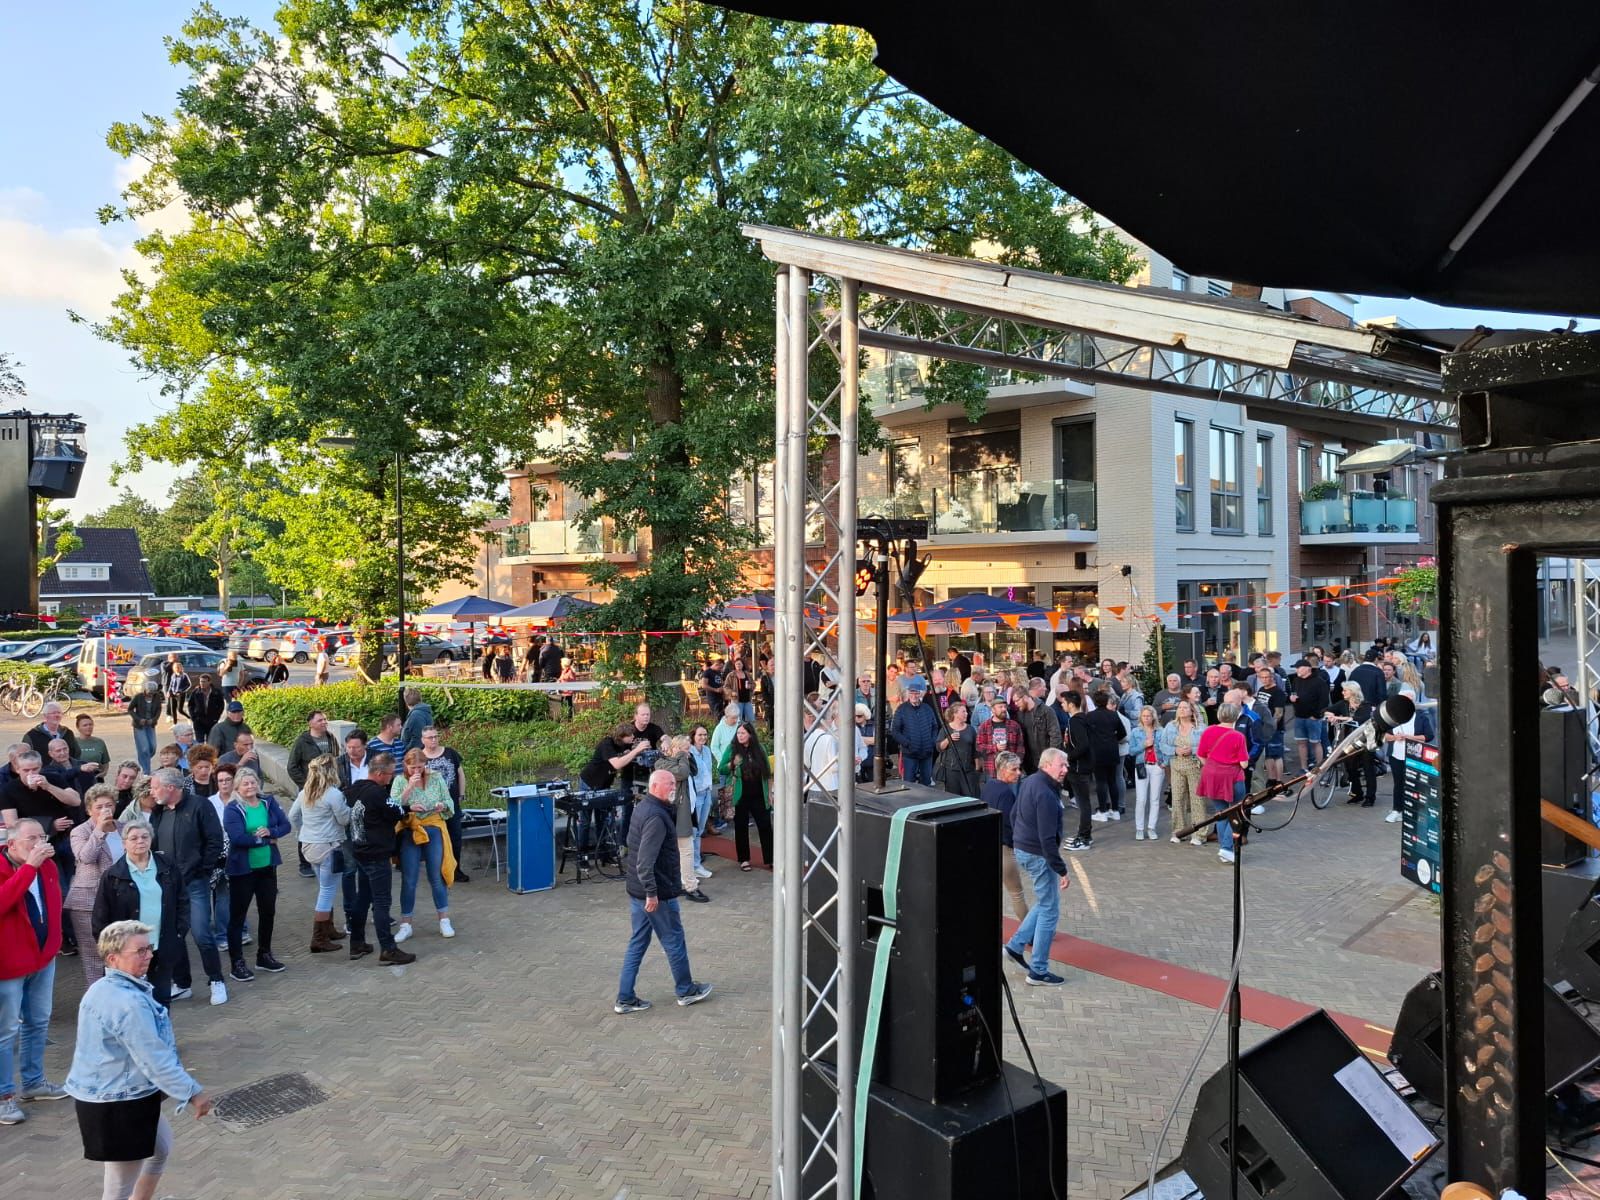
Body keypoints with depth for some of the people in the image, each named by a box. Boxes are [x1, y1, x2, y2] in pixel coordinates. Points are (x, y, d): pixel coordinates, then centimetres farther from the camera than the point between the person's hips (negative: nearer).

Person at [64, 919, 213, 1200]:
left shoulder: (103, 988, 5)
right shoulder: (129, 1003, -29)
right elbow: (154, 1059, -27)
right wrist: (193, 1093, -19)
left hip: (100, 1093, 11)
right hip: (118, 1104, -11)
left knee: (161, 1146, 29)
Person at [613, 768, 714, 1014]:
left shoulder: (644, 809, 10)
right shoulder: (656, 817, -23)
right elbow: (645, 860, -29)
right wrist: (652, 893, -26)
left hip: (636, 890, 9)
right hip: (657, 893, -9)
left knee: (637, 943, 14)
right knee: (674, 941, 8)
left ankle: (625, 999, 18)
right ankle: (686, 991, 24)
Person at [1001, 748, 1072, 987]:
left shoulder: (1029, 782, 6)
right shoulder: (1046, 795, -24)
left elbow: (1013, 814, 17)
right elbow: (1048, 839, -26)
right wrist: (1062, 871, -20)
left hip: (1022, 850, 10)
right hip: (1038, 856, -10)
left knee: (1044, 904, 22)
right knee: (1049, 911, 2)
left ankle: (1015, 945, 23)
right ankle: (1038, 971, 9)